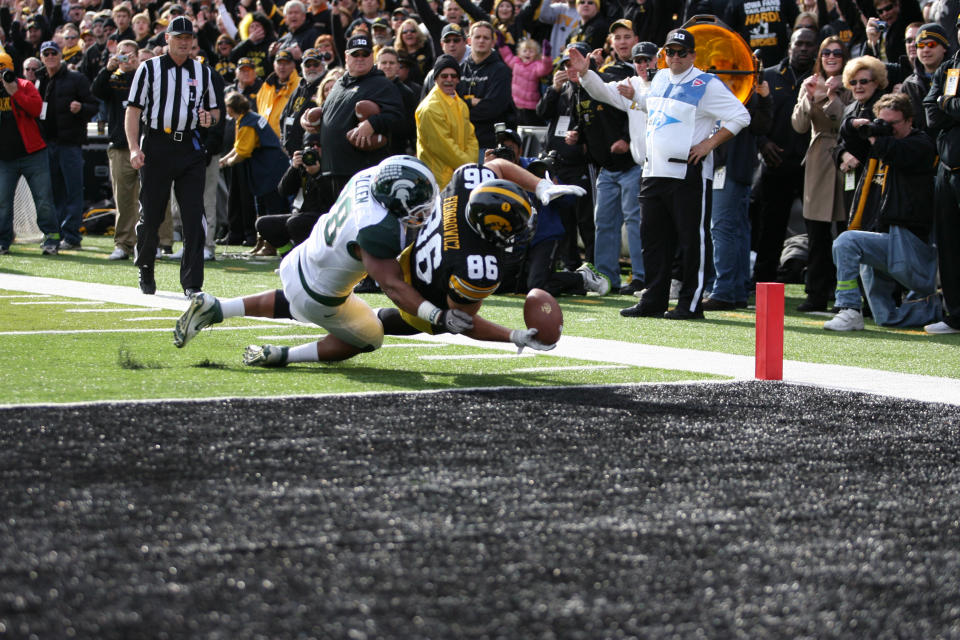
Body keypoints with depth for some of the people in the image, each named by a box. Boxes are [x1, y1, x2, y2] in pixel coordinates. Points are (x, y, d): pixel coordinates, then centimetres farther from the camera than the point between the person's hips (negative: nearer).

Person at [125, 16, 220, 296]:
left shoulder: (203, 72, 13)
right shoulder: (149, 69, 4)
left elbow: (214, 109, 21)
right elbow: (133, 110, 0)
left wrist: (209, 118, -4)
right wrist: (134, 148, -12)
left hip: (190, 149, 2)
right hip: (156, 146, -2)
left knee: (193, 216, -7)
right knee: (150, 214, 2)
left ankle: (192, 282, -5)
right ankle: (145, 268, 26)